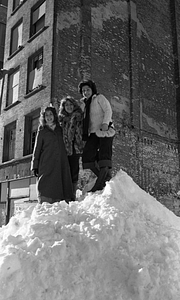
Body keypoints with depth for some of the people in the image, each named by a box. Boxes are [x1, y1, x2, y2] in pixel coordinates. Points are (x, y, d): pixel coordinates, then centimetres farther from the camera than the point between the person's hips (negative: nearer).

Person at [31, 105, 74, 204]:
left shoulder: (60, 129, 20)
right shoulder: (42, 131, 14)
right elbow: (37, 149, 12)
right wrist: (35, 166, 2)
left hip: (61, 164, 2)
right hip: (47, 164, -2)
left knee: (63, 186, -8)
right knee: (47, 188, -14)